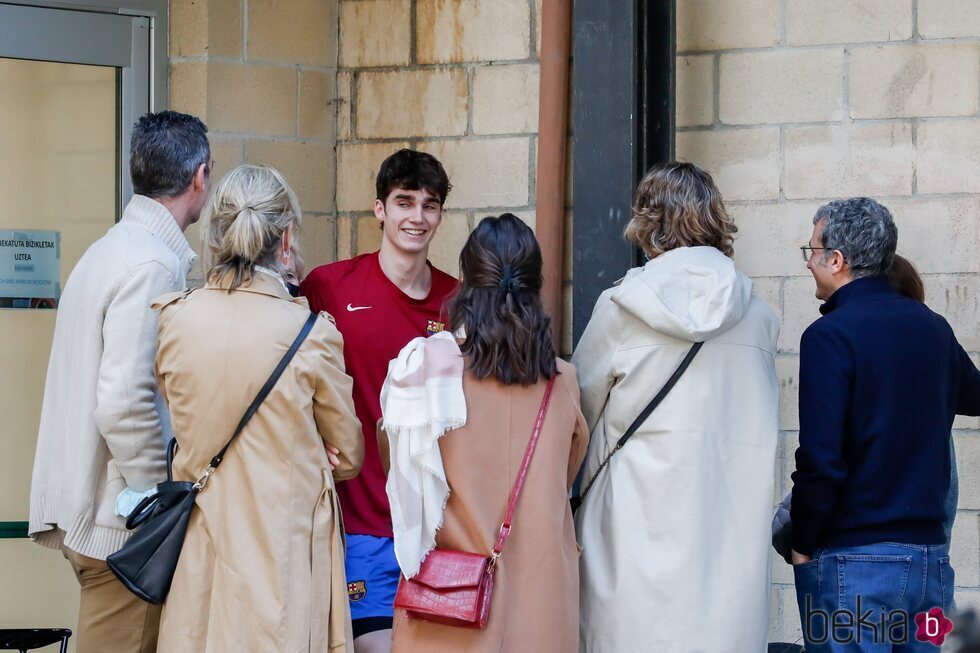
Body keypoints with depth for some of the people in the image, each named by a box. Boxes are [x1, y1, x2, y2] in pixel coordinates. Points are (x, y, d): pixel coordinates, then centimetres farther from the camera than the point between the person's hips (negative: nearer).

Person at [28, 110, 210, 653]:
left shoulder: (113, 247, 13)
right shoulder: (153, 266, -16)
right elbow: (123, 404, -23)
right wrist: (162, 501, -14)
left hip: (85, 504, 9)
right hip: (125, 521, -9)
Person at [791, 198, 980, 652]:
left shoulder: (830, 336, -12)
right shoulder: (933, 328, 9)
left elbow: (820, 458, -17)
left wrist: (802, 545, -5)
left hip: (852, 562, -6)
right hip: (930, 555, 7)